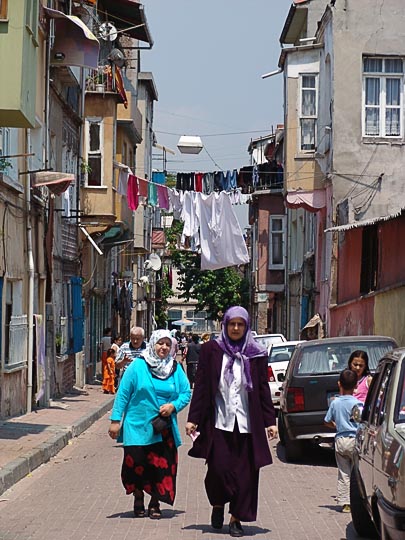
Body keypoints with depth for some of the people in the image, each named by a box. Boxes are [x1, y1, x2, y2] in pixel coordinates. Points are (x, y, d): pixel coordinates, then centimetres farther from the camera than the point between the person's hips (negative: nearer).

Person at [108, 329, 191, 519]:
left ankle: (155, 503, 15)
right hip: (138, 426, -2)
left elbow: (186, 393, 9)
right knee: (136, 464, -2)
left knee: (162, 466, -1)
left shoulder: (175, 369, 7)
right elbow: (123, 394, -2)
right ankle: (138, 499, 21)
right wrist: (116, 420, -5)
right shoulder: (138, 366, -3)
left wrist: (173, 406, -10)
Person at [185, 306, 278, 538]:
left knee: (244, 473, 1)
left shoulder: (256, 354, 7)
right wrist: (193, 419, 0)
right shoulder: (211, 350, 4)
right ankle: (218, 504, 23)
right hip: (218, 422, -1)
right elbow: (201, 386, 4)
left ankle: (236, 518, 12)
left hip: (247, 423, 1)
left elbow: (263, 389, 10)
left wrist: (270, 421, 4)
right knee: (219, 468, -5)